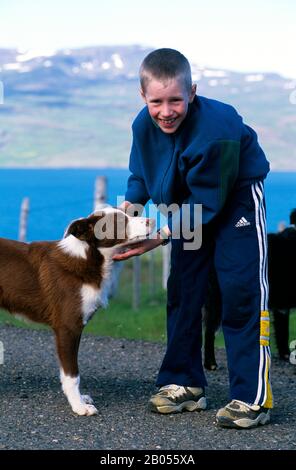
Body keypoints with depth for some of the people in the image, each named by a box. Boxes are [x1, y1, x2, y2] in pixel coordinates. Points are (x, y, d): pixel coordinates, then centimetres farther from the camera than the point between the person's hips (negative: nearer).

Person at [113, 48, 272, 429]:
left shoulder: (216, 129, -35)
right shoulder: (144, 125, -15)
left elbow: (207, 202, -29)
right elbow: (141, 175, 4)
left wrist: (160, 238, -32)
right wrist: (128, 206, -16)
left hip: (234, 199, -7)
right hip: (191, 205, 7)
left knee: (241, 291, -14)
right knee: (182, 291, 8)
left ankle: (252, 398, -13)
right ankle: (183, 384, 18)